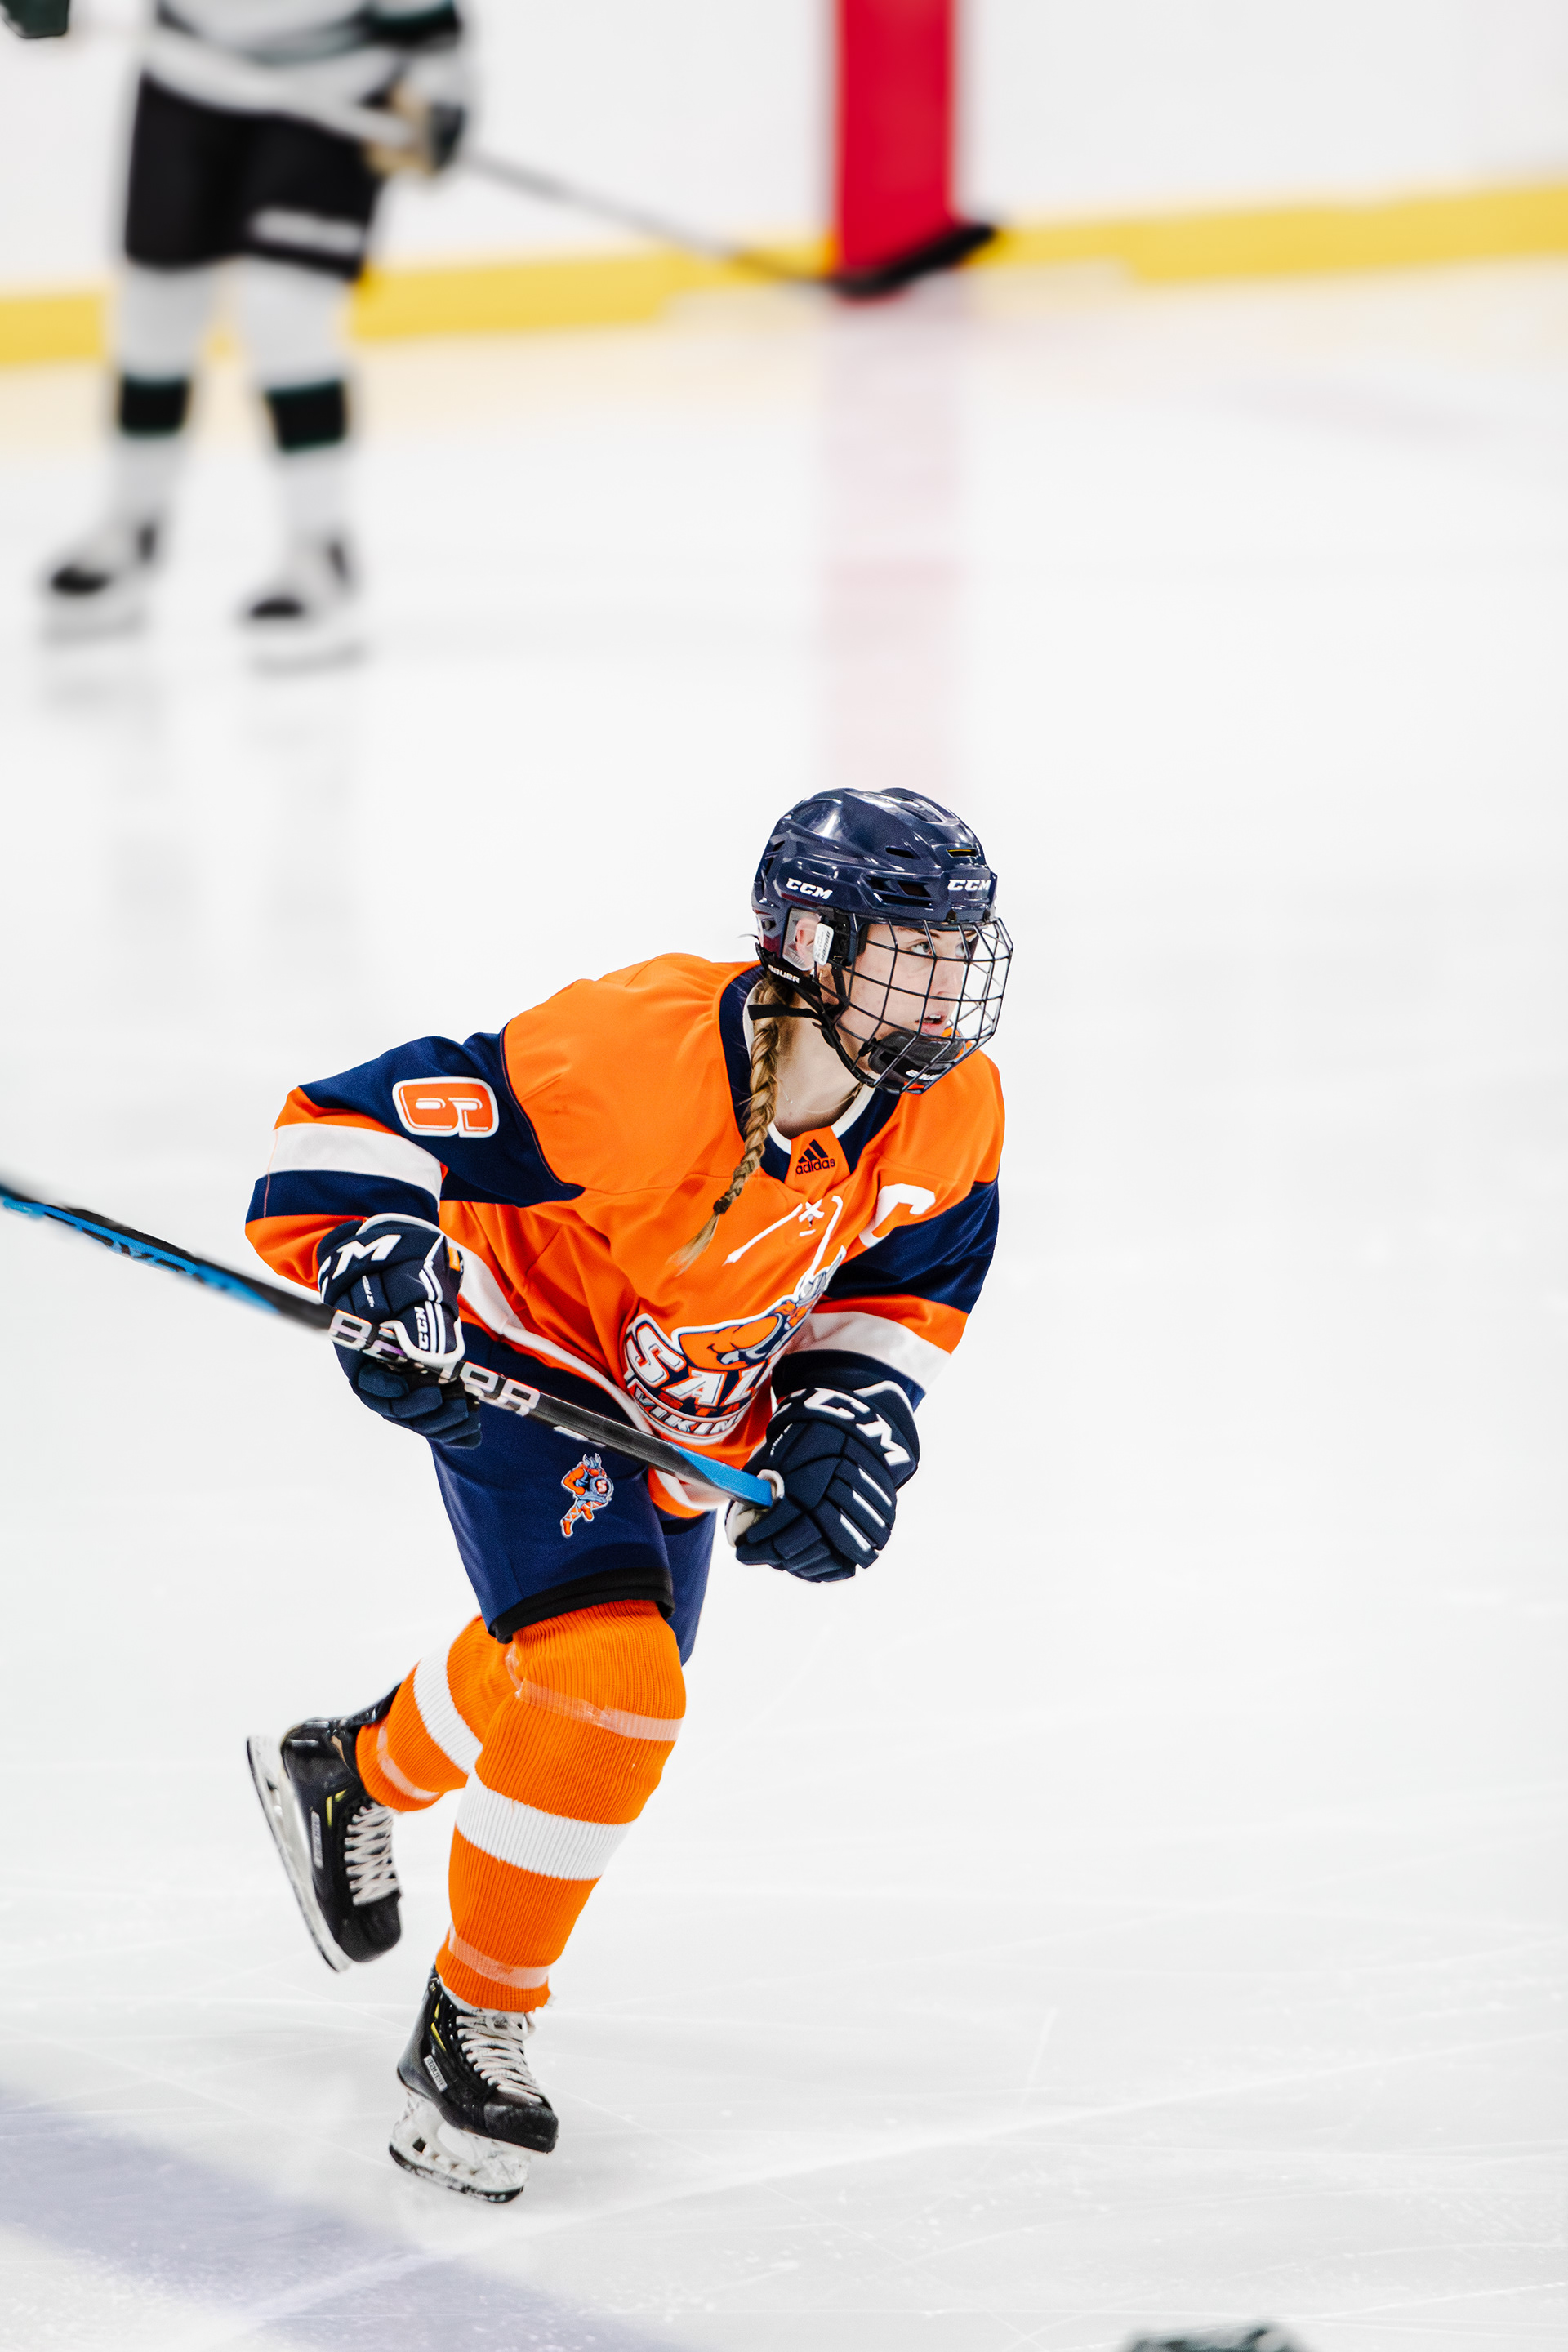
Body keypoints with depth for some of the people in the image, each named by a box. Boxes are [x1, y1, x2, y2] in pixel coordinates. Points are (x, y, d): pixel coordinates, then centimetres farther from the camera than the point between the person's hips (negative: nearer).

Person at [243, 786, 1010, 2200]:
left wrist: (850, 1422, -12)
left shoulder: (951, 1114, -17)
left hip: (689, 1418, 7)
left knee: (568, 1668, 26)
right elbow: (353, 1128, -32)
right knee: (612, 1689, -24)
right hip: (525, 1376, -7)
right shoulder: (634, 1061, -37)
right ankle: (471, 2029, -6)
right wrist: (377, 1259, -48)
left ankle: (353, 1771, 60)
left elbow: (903, 1286, 3)